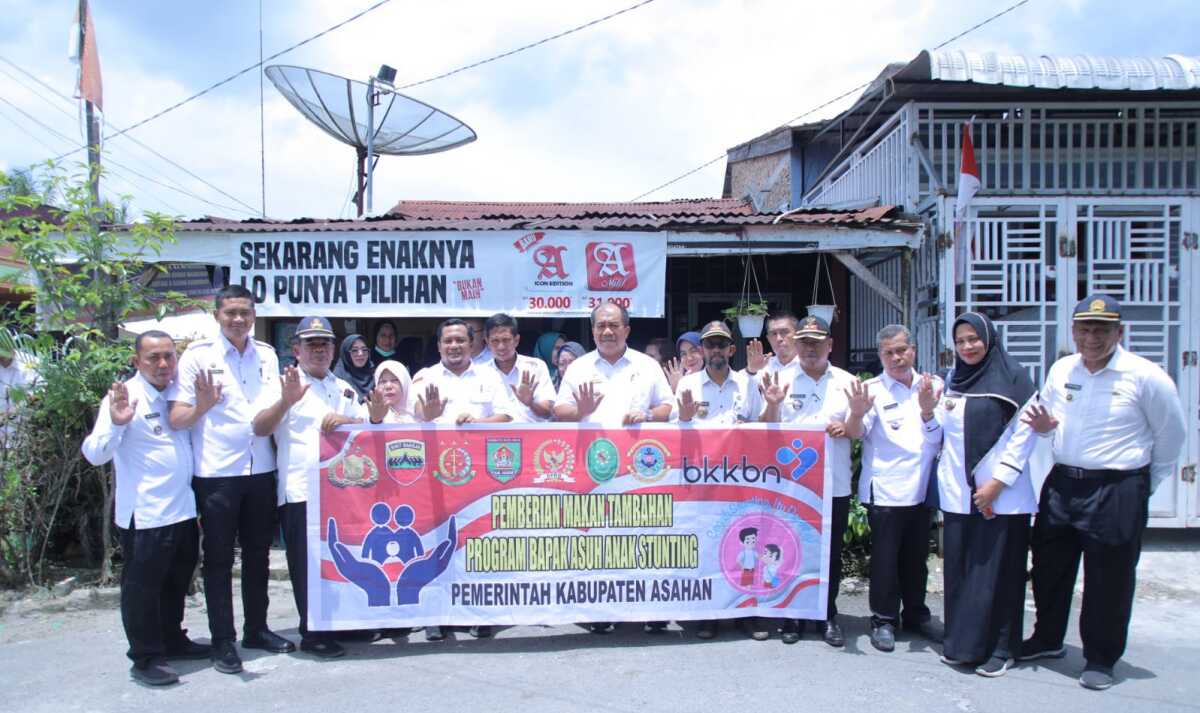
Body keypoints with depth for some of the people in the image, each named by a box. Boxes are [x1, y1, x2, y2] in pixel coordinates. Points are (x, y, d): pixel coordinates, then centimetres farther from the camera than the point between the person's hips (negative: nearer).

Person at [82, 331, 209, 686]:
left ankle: (172, 640, 34)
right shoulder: (124, 396, -12)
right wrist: (116, 423, -34)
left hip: (183, 509, 7)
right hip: (145, 514, -7)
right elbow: (95, 454, -17)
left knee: (176, 581, 19)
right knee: (142, 586, 4)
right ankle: (145, 657, 15)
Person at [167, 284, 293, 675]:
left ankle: (257, 629, 29)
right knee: (218, 558, 5)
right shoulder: (197, 355, -6)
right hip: (216, 473, -4)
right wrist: (202, 406, -29)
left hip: (261, 469, 4)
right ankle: (223, 641, 16)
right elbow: (177, 420, -9)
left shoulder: (267, 354, 7)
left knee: (258, 553, 14)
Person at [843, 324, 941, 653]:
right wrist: (857, 413, -39)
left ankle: (916, 614, 32)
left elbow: (941, 435, 5)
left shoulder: (932, 385, 6)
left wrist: (928, 410, -16)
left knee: (916, 558, 17)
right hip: (885, 490, -4)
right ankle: (884, 620, 16)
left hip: (921, 488, 4)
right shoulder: (872, 390, -6)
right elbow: (855, 433, -16)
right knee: (885, 558, 3)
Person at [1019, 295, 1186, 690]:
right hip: (1061, 483, 5)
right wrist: (1044, 426, -6)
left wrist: (1146, 484, 7)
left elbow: (1171, 433, -1)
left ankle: (1101, 659, 24)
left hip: (1117, 491, -5)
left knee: (1108, 580, 6)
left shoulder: (1145, 376, -12)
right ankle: (1047, 638, 36)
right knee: (1048, 567, 16)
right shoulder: (1060, 370, 3)